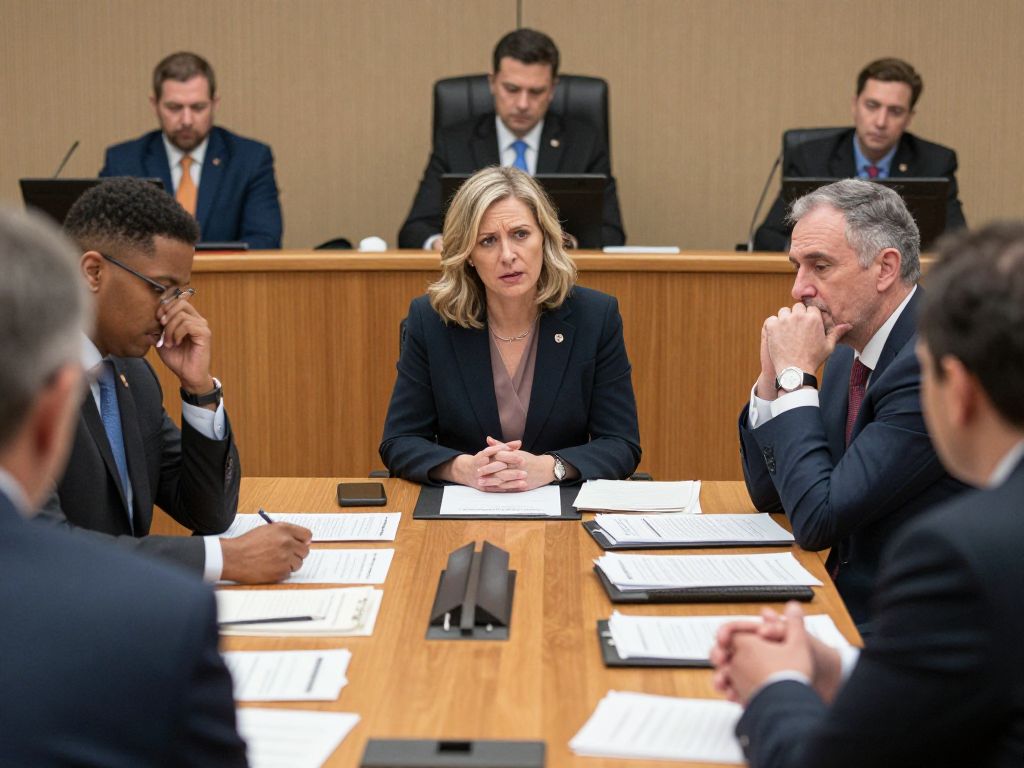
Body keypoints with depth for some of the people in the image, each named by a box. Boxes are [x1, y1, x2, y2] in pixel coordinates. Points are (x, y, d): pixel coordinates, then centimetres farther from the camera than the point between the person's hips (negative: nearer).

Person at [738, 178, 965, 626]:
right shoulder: (850, 354, 7)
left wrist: (797, 376, -15)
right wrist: (773, 376, -1)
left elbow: (817, 519, -22)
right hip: (846, 603, 8)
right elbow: (769, 496, 13)